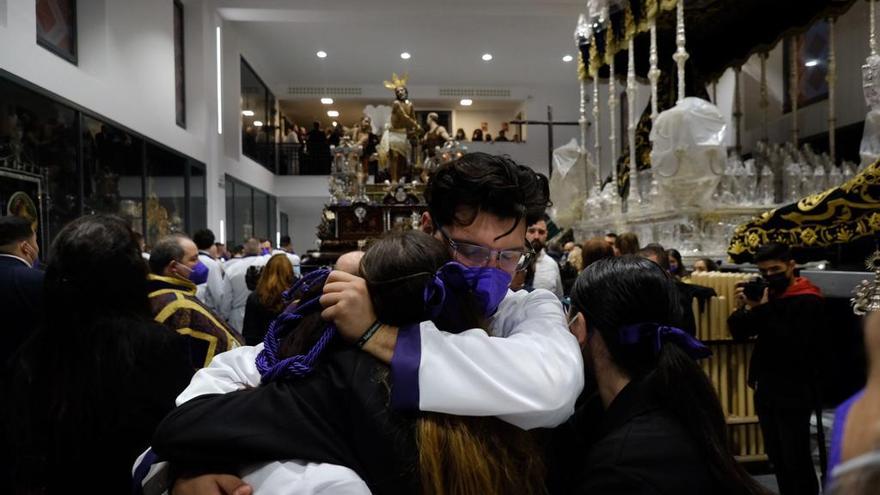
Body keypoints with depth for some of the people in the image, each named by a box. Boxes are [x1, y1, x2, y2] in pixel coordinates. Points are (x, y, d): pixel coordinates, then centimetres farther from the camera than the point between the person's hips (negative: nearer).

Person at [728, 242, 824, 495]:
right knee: (777, 458, 15)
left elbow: (794, 343, -24)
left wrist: (762, 310, -22)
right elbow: (739, 333, 7)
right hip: (766, 389, 7)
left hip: (793, 393, -7)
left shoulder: (809, 301, -9)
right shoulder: (768, 294, 9)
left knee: (796, 460, -2)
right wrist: (742, 309, -11)